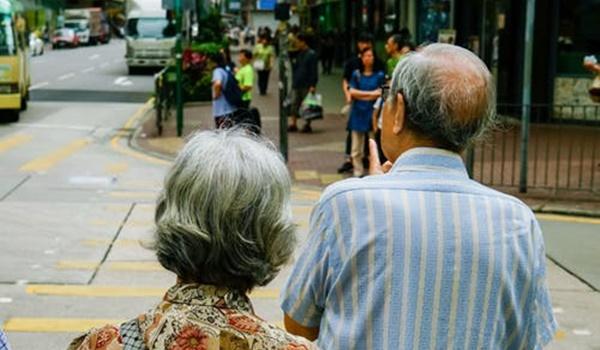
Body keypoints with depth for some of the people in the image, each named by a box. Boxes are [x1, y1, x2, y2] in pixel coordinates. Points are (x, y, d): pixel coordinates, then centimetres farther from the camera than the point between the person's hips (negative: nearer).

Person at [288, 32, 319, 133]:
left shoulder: (311, 54, -9)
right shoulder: (297, 54, 12)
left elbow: (314, 71, -12)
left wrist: (313, 85, -17)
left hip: (307, 86, -7)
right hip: (296, 85, 7)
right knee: (294, 104, 4)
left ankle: (307, 125, 9)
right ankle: (293, 124, 9)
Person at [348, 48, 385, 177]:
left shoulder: (379, 75, 3)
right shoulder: (356, 74, 10)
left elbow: (379, 94, -5)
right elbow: (352, 92, 1)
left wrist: (360, 95, -5)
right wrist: (371, 93, -6)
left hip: (372, 113, -2)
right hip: (358, 113, 2)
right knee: (356, 148, 4)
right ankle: (358, 172, 12)